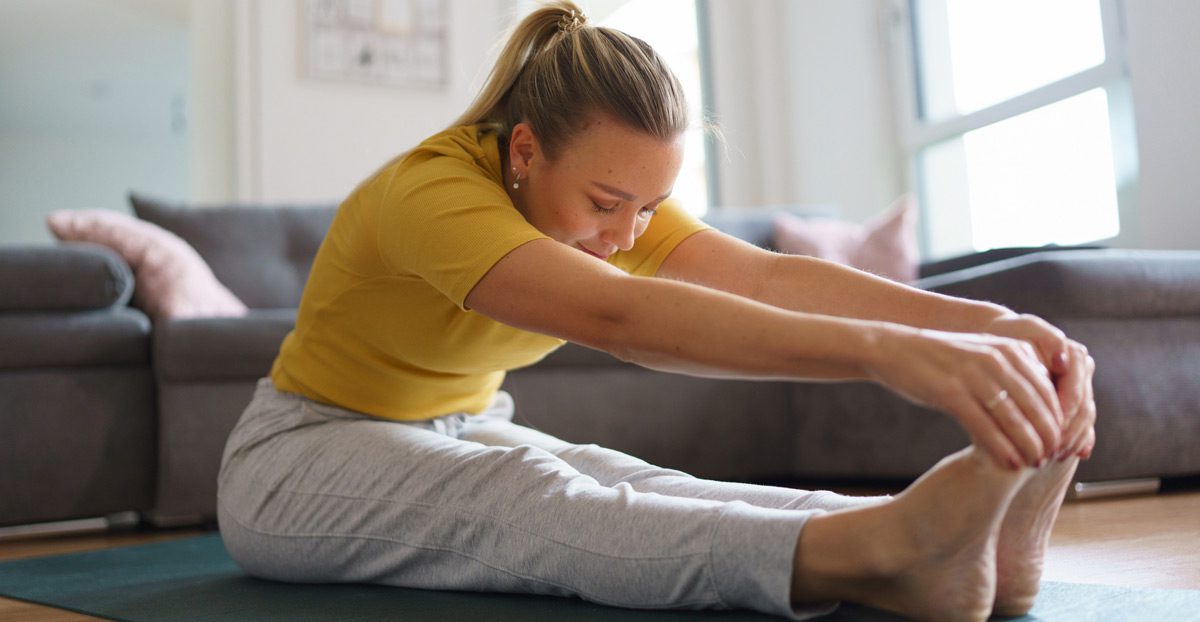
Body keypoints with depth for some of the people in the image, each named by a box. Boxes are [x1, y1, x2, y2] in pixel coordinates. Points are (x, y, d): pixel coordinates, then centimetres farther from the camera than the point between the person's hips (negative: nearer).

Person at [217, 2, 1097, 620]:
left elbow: (774, 277, -25)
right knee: (520, 495, -36)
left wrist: (991, 324, -41)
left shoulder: (614, 202, -8)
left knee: (629, 485, -25)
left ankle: (945, 538, -44)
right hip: (304, 454, -5)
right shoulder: (431, 191, -30)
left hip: (459, 438, 6)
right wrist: (886, 351, -59)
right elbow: (619, 318, -48)